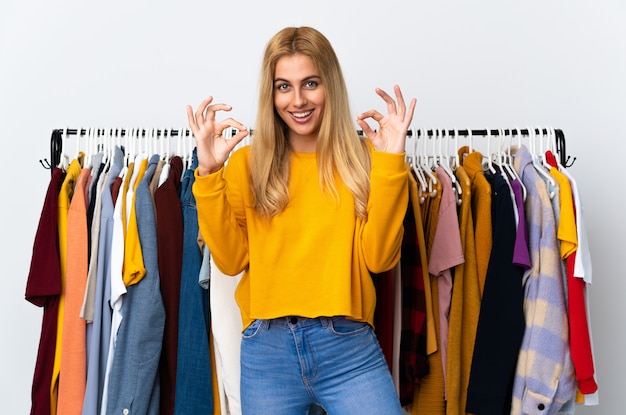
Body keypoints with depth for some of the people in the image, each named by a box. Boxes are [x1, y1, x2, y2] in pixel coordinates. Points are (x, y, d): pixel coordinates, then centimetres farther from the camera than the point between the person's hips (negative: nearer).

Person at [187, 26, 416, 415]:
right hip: (266, 348, 1)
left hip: (348, 346, 0)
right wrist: (209, 174, -10)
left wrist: (391, 163, -12)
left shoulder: (362, 158, 2)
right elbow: (231, 259, -3)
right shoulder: (248, 163, 4)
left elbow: (379, 257, -8)